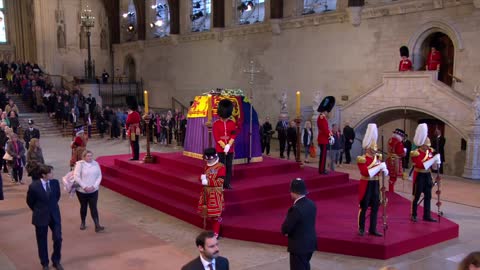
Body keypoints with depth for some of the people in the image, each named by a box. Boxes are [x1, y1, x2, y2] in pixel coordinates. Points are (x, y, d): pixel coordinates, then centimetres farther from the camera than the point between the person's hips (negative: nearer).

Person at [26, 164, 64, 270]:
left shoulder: (55, 182, -9)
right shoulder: (34, 186, -18)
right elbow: (30, 201, -1)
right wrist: (38, 211, 8)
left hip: (54, 215, 3)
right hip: (41, 217, -2)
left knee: (58, 239, 2)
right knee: (42, 242, 11)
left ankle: (56, 261, 24)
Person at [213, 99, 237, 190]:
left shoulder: (232, 123, 3)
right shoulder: (216, 123, -5)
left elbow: (234, 136, -1)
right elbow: (216, 137, -9)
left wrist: (228, 146, -14)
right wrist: (224, 147, -16)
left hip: (230, 149, 3)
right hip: (220, 149, -3)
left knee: (229, 167, 7)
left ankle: (227, 184, 15)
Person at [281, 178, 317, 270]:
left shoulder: (296, 209, -26)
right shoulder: (312, 204, 0)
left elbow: (286, 228, -20)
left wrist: (284, 231, 3)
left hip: (299, 246, -8)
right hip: (310, 243, 8)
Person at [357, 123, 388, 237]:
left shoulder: (377, 159, 9)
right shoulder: (362, 159, -12)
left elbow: (385, 172, 10)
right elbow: (365, 172, -24)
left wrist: (384, 169, -14)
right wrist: (378, 167, -26)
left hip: (375, 185, 6)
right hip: (366, 185, -6)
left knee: (375, 207, 8)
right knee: (364, 207, 1)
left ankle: (372, 229, 16)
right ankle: (361, 229, 11)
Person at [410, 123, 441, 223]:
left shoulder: (430, 151, 5)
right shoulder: (416, 153, -16)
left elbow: (432, 165, 13)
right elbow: (421, 165, -25)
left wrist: (436, 163, -9)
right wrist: (433, 159, -27)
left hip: (428, 175, 7)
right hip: (419, 176, -7)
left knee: (428, 196, 9)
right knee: (417, 196, 2)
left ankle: (427, 216, 17)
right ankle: (414, 215, 13)